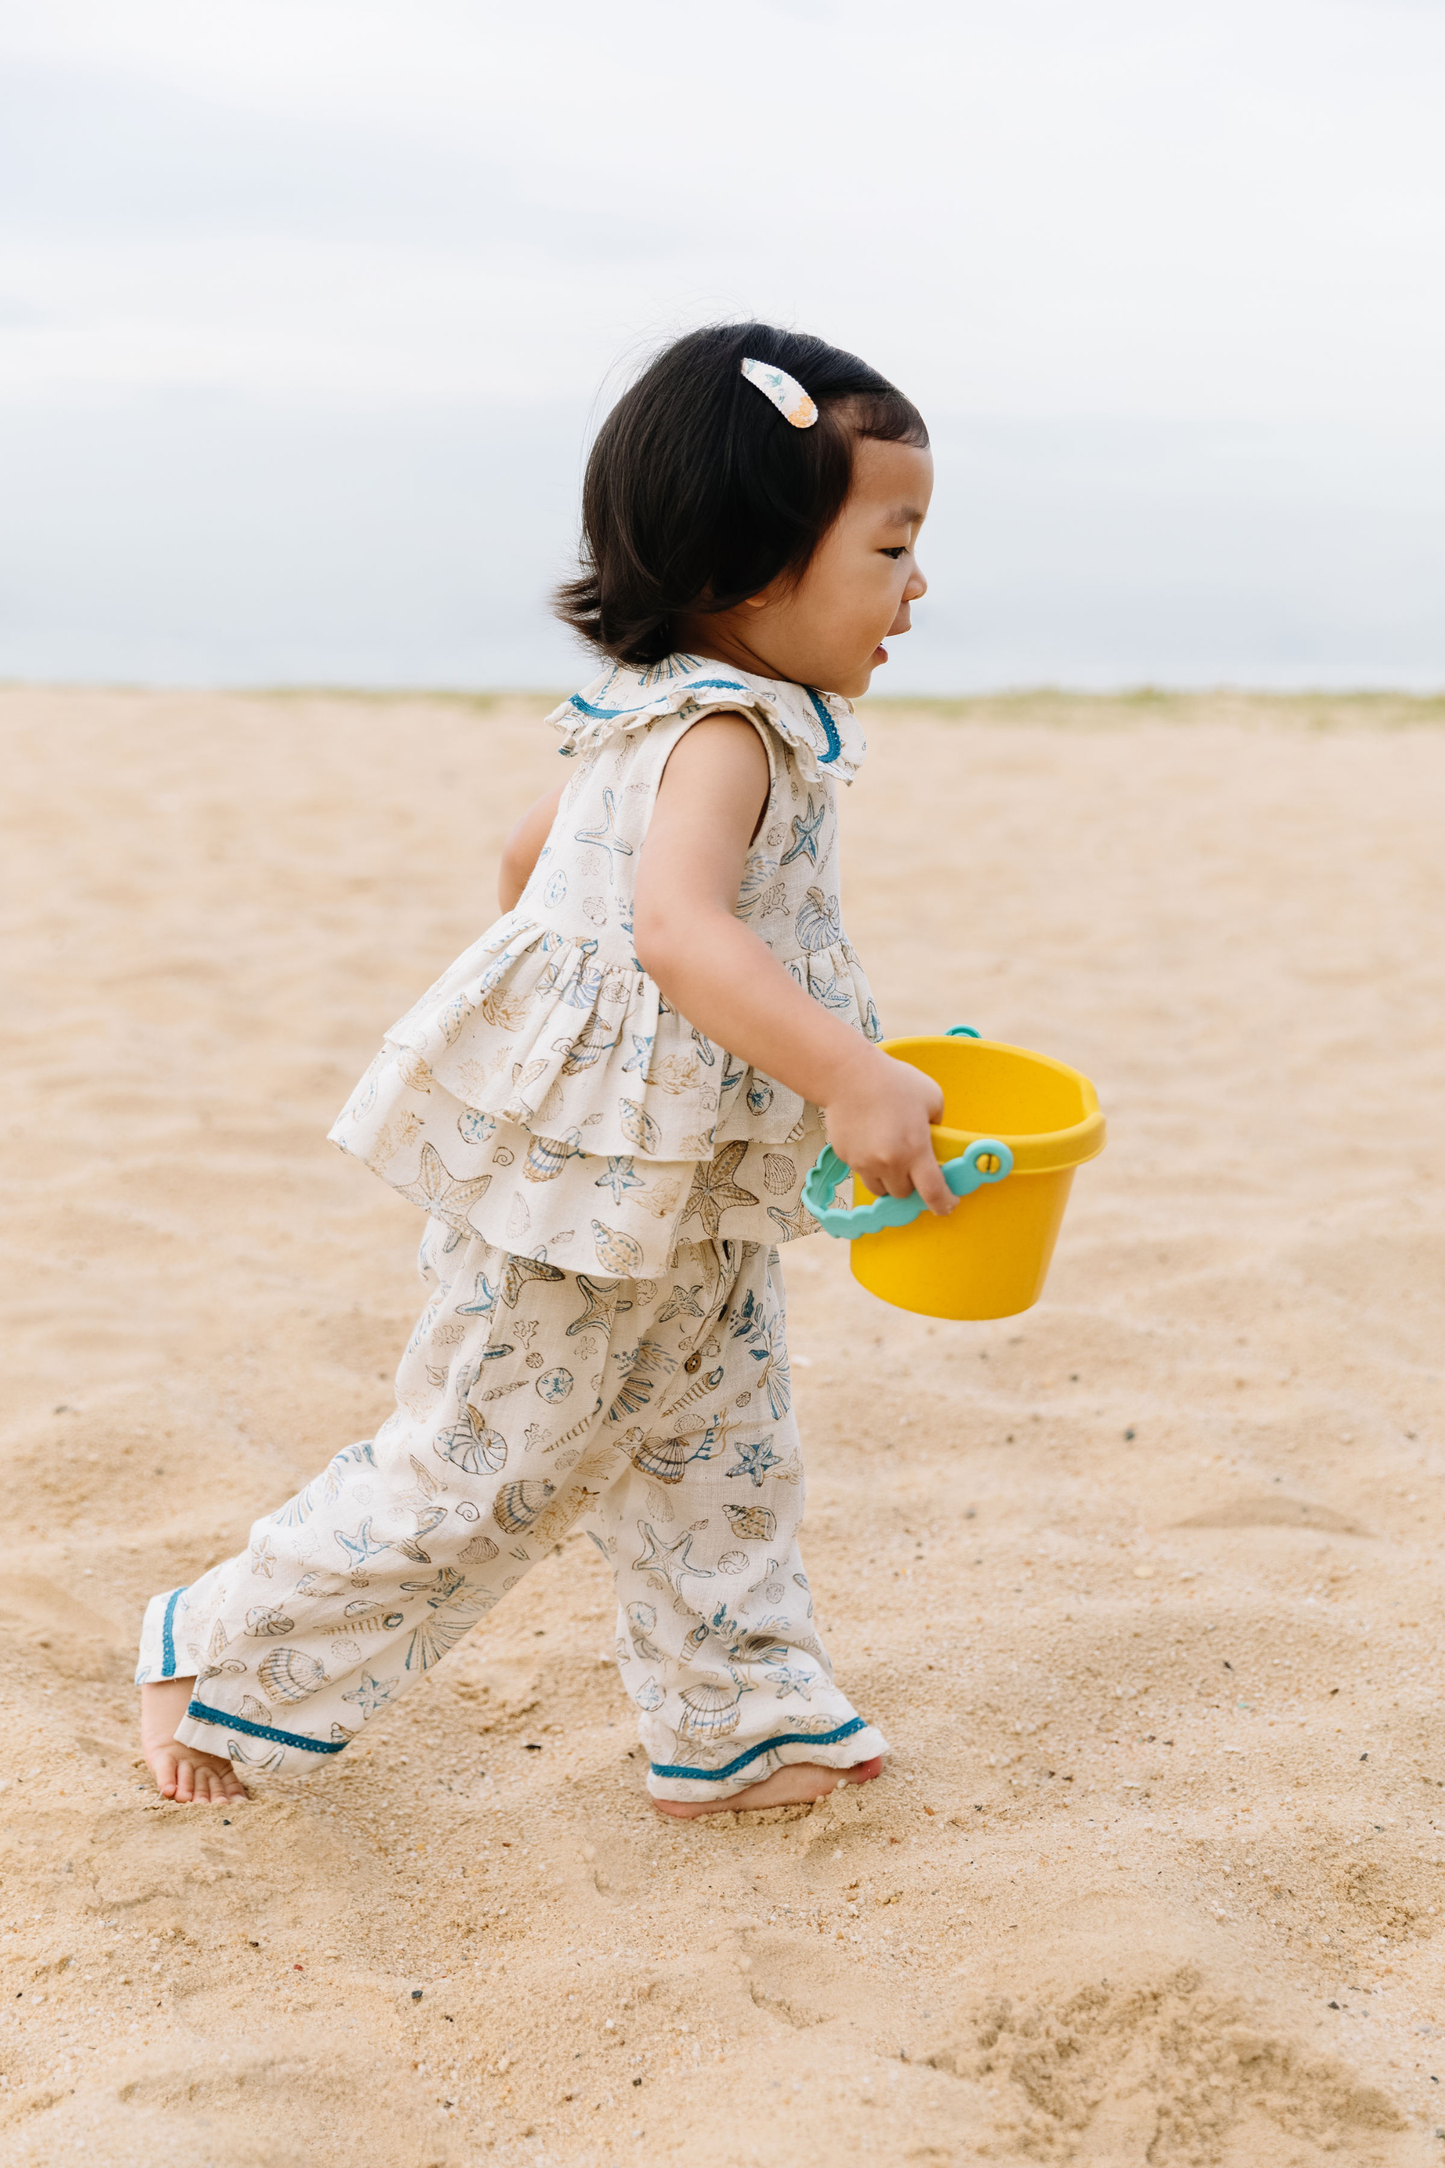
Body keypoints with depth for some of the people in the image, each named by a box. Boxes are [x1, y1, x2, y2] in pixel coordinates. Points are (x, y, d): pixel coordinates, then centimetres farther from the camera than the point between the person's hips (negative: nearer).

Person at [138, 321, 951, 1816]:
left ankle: (734, 1732, 26)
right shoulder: (724, 733, -21)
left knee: (717, 1461, 14)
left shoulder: (661, 715, 11)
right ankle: (227, 1656, 19)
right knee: (478, 1471, 2)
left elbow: (529, 855, 23)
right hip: (582, 1182, -10)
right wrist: (847, 1078, -45)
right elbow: (679, 925, -39)